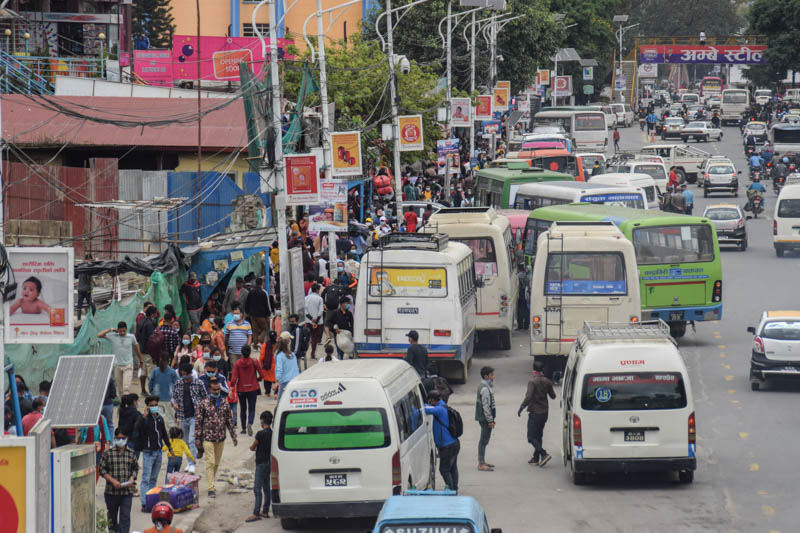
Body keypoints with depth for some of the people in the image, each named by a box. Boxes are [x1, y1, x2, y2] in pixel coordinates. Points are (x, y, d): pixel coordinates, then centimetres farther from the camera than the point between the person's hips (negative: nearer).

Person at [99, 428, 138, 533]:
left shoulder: (131, 454, 4)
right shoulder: (108, 453, -3)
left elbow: (135, 468, 15)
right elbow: (101, 469, -2)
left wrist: (132, 478, -5)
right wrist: (113, 481, -13)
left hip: (127, 491, 1)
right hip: (111, 491, -1)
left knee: (125, 516, -7)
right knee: (112, 516, 12)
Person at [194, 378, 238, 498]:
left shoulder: (224, 403, 5)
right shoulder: (203, 404, -6)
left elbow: (230, 420, 12)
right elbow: (198, 422, -5)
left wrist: (234, 436, 10)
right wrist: (197, 438, -8)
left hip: (220, 438, 4)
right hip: (208, 438, -4)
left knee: (216, 463, 12)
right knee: (210, 463, -10)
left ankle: (211, 483, 28)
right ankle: (211, 488, -12)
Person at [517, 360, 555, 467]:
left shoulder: (532, 382, -16)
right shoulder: (547, 382, 5)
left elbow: (529, 397, -24)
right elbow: (553, 396, 14)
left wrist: (521, 408, -14)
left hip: (535, 413, -7)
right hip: (544, 412, 7)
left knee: (531, 437, -4)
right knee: (538, 435, 17)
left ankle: (544, 454, -19)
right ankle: (536, 458, 19)